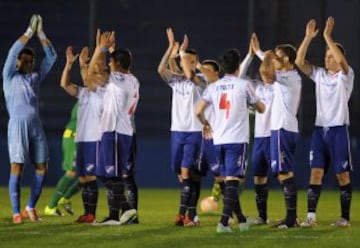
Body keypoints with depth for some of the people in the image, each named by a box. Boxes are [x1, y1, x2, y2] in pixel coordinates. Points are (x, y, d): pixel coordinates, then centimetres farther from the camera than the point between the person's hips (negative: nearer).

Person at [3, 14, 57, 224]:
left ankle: (31, 208, 15)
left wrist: (41, 34, 3)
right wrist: (30, 32, -8)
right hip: (18, 125, -5)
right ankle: (16, 212, -7)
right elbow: (12, 53, -7)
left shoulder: (36, 78, 18)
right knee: (17, 168, -8)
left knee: (42, 168, 2)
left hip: (36, 126, 5)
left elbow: (51, 57, 12)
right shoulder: (10, 77, 6)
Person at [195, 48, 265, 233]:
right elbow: (261, 108, 9)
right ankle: (224, 222, -20)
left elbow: (198, 111, -1)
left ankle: (241, 220, 25)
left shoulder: (213, 87, 7)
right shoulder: (243, 85, -2)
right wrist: (257, 104, 32)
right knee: (232, 181, -9)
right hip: (237, 139, -4)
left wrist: (205, 124, 20)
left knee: (230, 180, 17)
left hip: (219, 140, 5)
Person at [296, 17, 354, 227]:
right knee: (316, 172, -5)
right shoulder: (319, 74, 10)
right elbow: (299, 62, -1)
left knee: (342, 174, 1)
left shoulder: (346, 75, -2)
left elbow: (341, 61, -23)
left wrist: (328, 36, -25)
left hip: (339, 129, -4)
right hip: (320, 129, 4)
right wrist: (308, 38, -10)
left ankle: (345, 217, 9)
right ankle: (311, 217, -9)